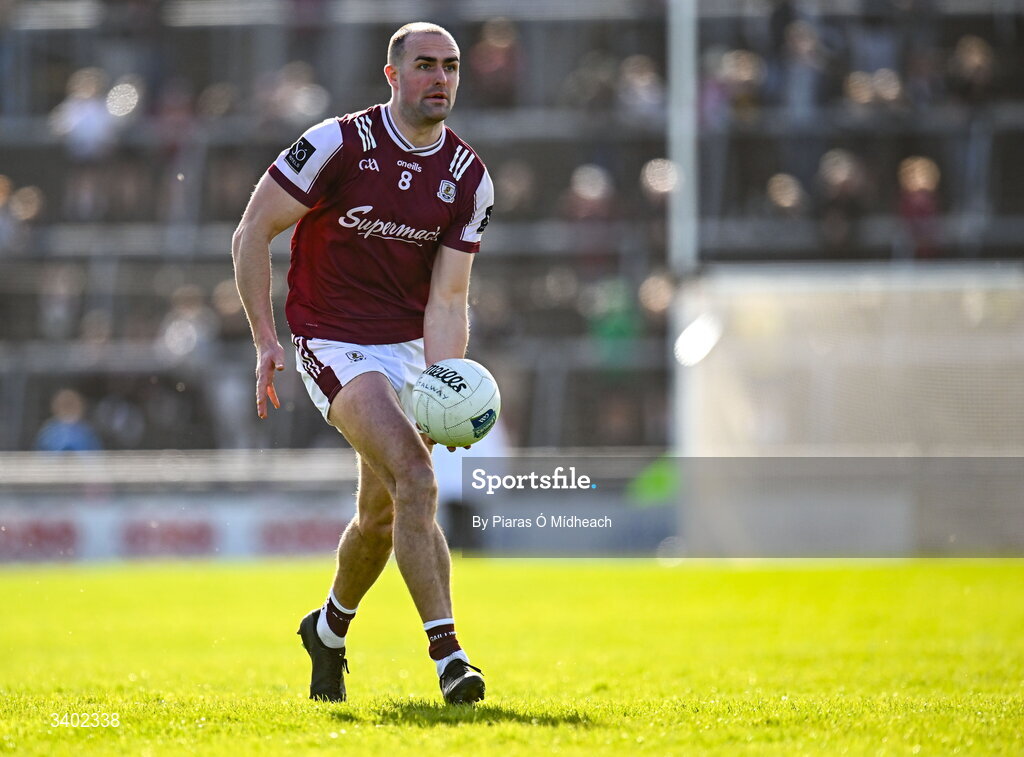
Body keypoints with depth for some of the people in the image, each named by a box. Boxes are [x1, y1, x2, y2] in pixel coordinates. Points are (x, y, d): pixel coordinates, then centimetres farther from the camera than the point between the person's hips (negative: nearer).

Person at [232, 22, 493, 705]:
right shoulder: (337, 144, -14)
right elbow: (253, 232, -7)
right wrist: (265, 339, -12)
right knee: (416, 478, -24)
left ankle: (329, 630, 40)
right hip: (334, 342, -5)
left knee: (383, 515, 11)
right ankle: (448, 654, -28)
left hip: (410, 347, 5)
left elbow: (448, 298, -4)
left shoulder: (470, 179, -2)